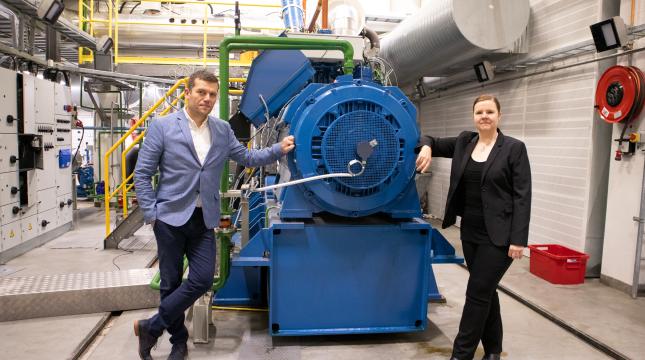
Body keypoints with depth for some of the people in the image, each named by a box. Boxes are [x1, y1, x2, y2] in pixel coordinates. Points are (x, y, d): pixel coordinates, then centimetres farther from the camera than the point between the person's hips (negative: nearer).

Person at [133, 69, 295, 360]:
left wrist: (279, 149, -2)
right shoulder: (162, 126, -5)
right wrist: (150, 214, -7)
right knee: (171, 282, 7)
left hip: (204, 219, 3)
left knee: (202, 279, -2)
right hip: (170, 217, -3)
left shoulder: (223, 130, 6)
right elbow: (142, 174, -3)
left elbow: (247, 158, 12)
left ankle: (151, 327, 17)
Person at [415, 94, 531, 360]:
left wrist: (518, 239, -16)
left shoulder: (514, 148, -7)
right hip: (470, 232, 6)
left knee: (477, 293, -3)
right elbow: (433, 141, 15)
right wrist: (426, 147, -11)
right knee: (486, 291, 16)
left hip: (498, 235, -5)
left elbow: (522, 196, -10)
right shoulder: (463, 142, 7)